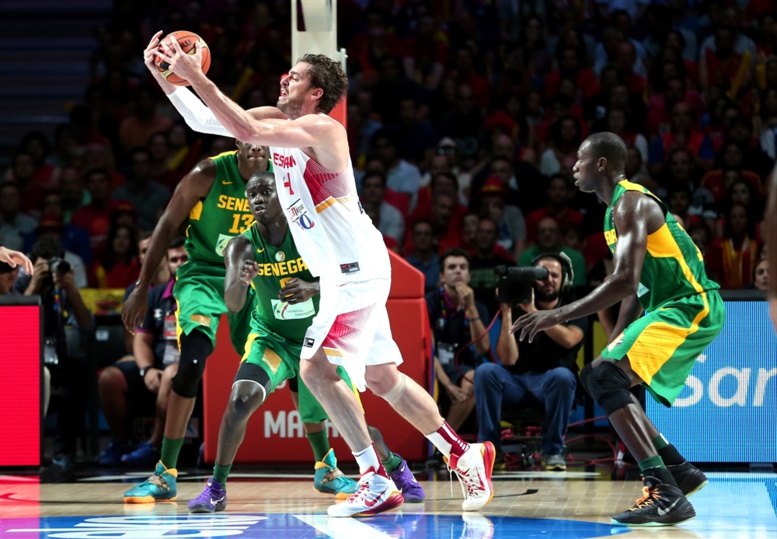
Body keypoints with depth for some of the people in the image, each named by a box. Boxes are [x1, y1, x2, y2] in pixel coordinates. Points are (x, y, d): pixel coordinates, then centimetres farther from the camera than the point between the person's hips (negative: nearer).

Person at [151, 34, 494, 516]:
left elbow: (246, 130, -31)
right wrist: (162, 73, -1)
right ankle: (465, 455, 27)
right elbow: (203, 120, 8)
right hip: (343, 273, 10)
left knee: (317, 368, -16)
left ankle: (378, 484, -13)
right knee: (382, 377, 16)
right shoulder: (278, 122, 8)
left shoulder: (320, 128, -17)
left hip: (358, 270, -10)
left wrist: (196, 77, -28)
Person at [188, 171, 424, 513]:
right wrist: (240, 282, -54)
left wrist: (314, 288, -40)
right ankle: (216, 488, -17)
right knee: (241, 399, -27)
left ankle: (395, 467, 34)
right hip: (271, 337, 0)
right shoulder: (242, 247, -17)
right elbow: (233, 305, -30)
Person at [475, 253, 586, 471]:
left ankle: (553, 450, -21)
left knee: (562, 375, -35)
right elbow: (508, 360, -8)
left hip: (552, 386, -1)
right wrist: (506, 313, -13)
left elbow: (569, 339, -20)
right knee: (485, 371, -26)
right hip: (517, 383, 1)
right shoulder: (519, 310, 4)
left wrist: (533, 312, -20)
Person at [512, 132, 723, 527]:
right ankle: (680, 471, 18)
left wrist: (558, 316, -26)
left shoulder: (631, 204, -17)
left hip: (691, 309, -11)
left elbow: (625, 282, -28)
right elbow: (636, 287, 22)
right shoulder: (621, 206, 16)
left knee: (606, 378, -23)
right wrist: (615, 341, 20)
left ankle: (667, 494, -30)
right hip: (668, 307, 11)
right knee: (599, 377, 17)